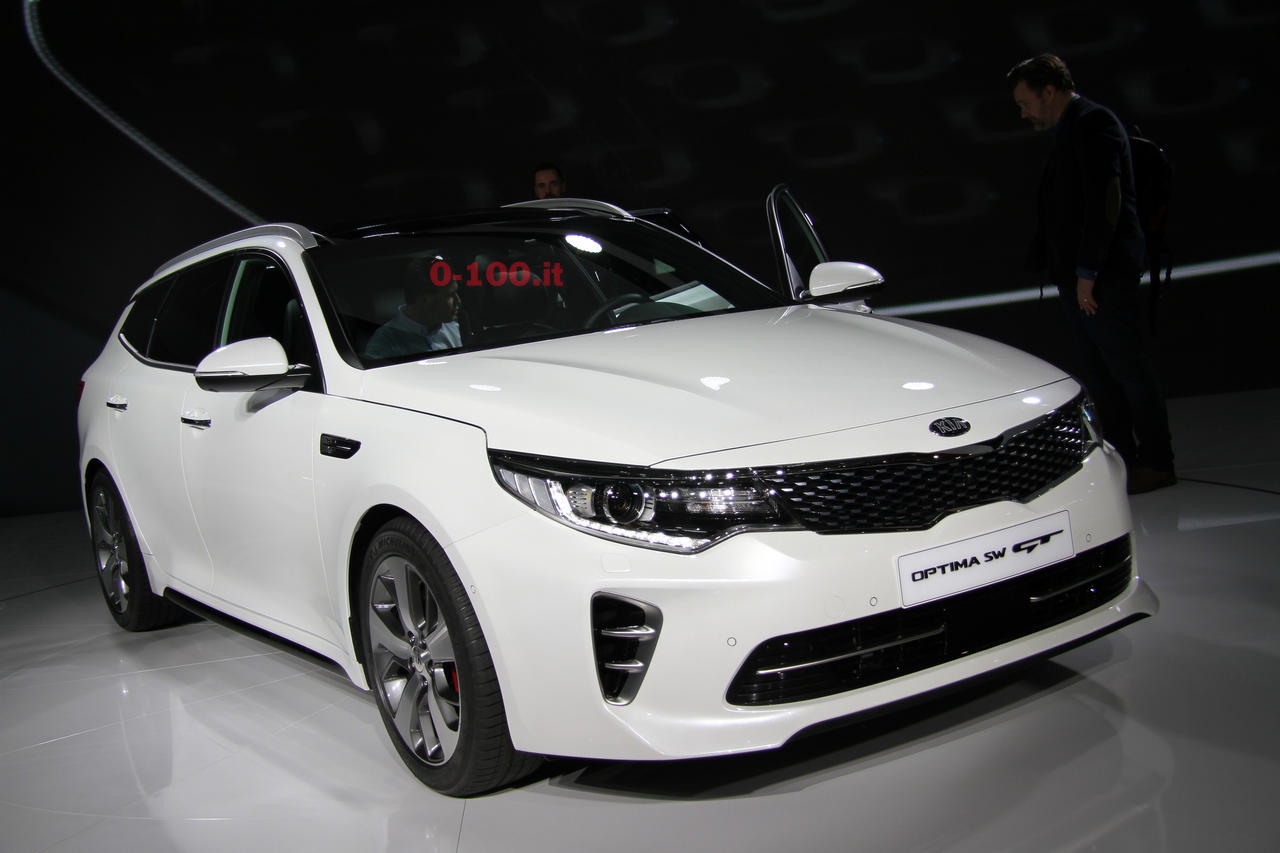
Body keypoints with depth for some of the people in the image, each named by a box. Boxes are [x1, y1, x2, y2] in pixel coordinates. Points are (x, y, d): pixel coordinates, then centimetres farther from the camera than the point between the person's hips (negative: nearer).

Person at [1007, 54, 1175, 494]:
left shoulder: (1093, 122, -10)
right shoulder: (1068, 130, 20)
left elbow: (1105, 201, -19)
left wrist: (1088, 272, -20)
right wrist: (1064, 272, 13)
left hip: (1104, 275, -10)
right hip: (1076, 275, 10)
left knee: (1127, 369, -3)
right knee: (1098, 375, 11)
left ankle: (1156, 464, 5)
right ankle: (1123, 461, 18)